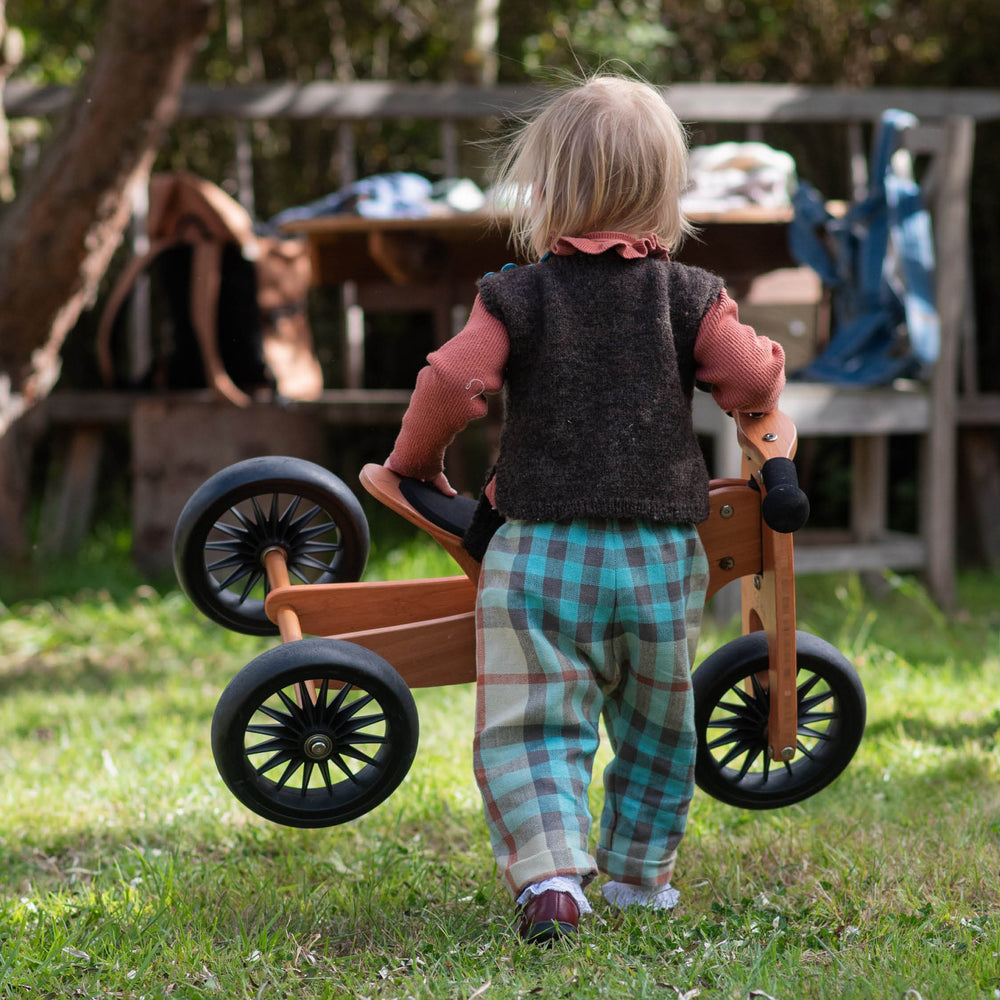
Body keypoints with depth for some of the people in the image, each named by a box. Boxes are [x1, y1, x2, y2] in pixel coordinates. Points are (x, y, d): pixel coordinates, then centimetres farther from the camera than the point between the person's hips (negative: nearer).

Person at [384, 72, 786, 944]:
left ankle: (551, 873, -21)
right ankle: (640, 872, 28)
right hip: (663, 553, 2)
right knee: (656, 727, 20)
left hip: (541, 552, -2)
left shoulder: (517, 297, 0)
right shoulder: (688, 298, 3)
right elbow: (754, 380, -3)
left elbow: (453, 382, -8)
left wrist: (416, 464, 10)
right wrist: (762, 363, 22)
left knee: (532, 730, -2)